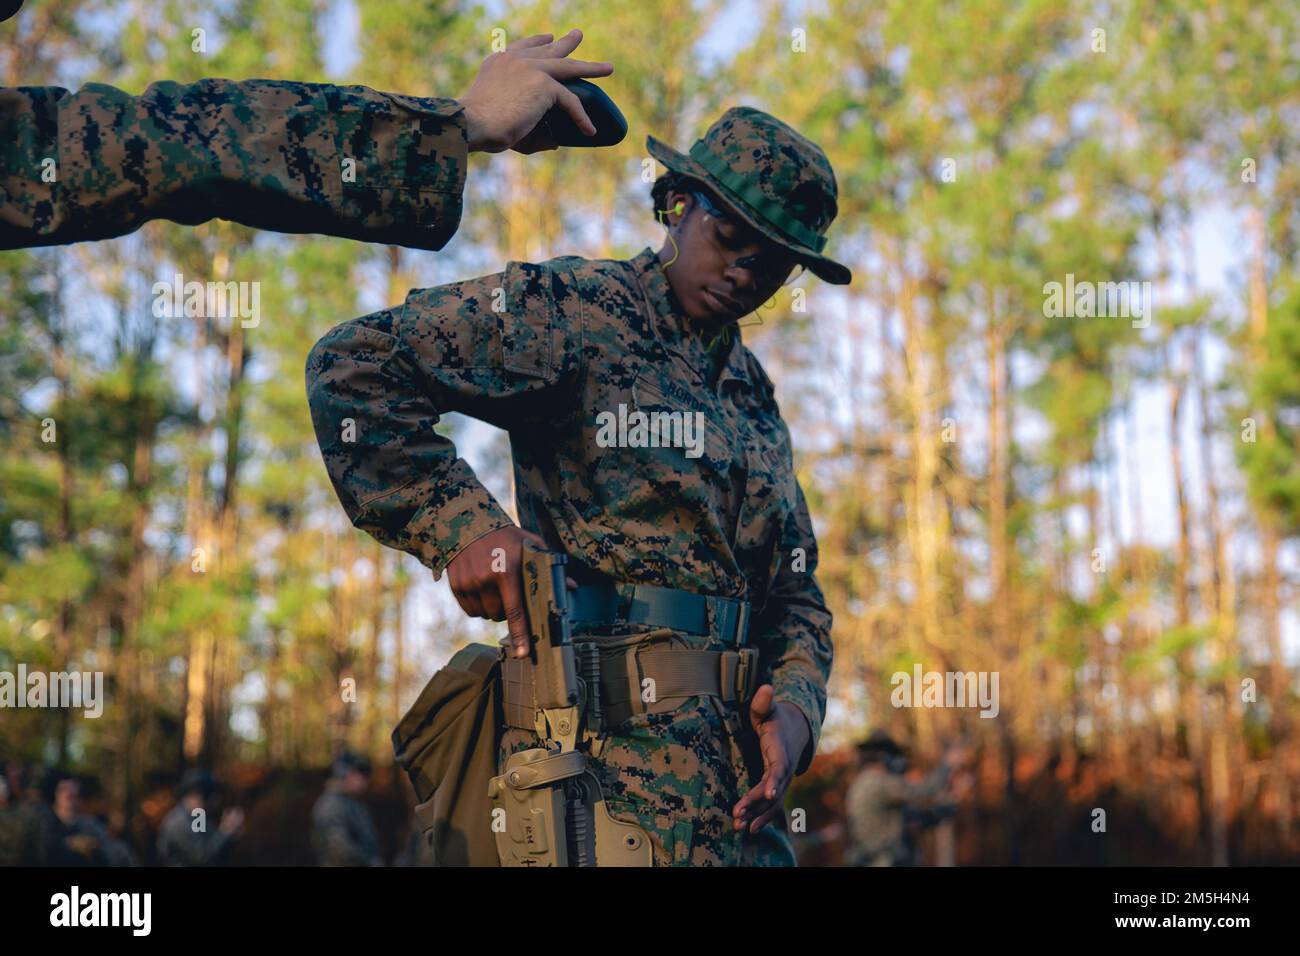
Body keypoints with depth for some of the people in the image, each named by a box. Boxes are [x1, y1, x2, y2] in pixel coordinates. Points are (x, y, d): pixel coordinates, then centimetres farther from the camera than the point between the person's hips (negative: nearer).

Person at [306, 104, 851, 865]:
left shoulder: (754, 394, 20)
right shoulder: (578, 309, -3)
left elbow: (796, 590, 22)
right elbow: (351, 366, -10)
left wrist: (796, 704, 2)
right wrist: (464, 525, -15)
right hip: (617, 759, -8)